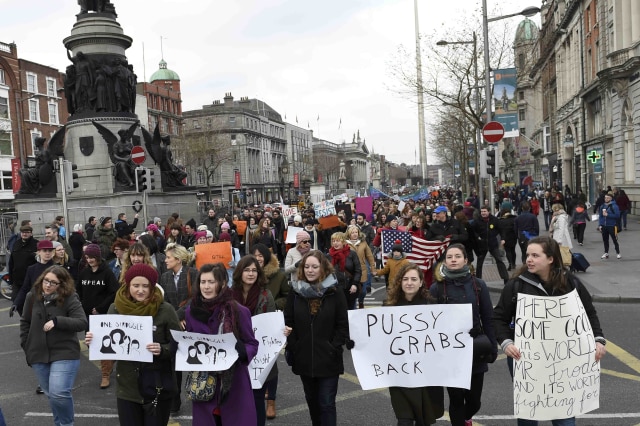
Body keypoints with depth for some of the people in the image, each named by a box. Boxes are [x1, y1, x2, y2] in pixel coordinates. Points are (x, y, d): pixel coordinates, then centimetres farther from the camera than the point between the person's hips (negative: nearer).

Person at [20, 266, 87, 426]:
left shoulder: (70, 298, -12)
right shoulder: (33, 296, 1)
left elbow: (82, 323, -20)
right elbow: (25, 322, 14)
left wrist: (57, 321, -28)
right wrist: (26, 345, 9)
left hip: (64, 354, -5)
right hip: (39, 354, 5)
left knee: (59, 393, -14)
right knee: (51, 394, 15)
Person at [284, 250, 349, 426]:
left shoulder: (335, 293, -6)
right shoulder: (295, 292, 1)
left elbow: (343, 325, -4)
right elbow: (288, 323, 2)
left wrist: (333, 349, -11)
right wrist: (292, 348, -4)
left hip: (328, 359, -3)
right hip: (303, 358, 3)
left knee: (326, 403, 1)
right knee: (311, 399, 19)